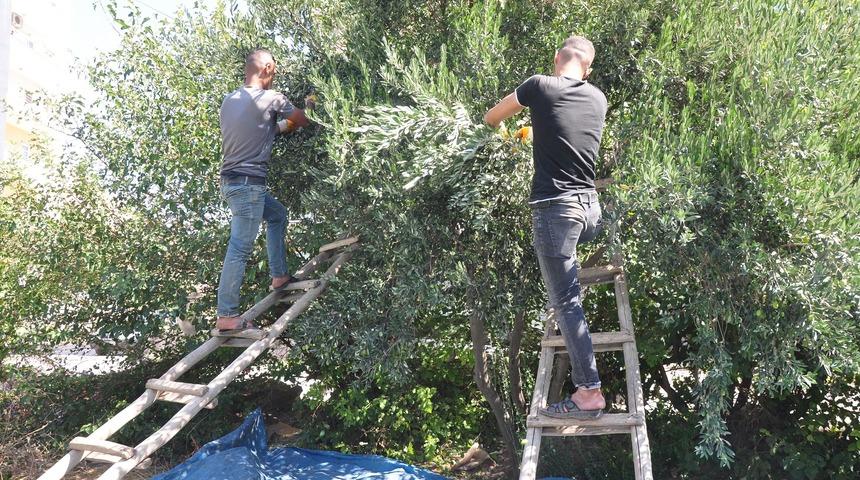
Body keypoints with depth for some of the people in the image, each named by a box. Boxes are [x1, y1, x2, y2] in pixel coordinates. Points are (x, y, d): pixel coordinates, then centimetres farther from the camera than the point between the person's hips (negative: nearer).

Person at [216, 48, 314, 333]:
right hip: (248, 182, -9)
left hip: (232, 180, 9)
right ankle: (227, 316, -8)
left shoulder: (229, 101, 14)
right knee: (241, 247, -9)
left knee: (277, 214, 27)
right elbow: (302, 121, 7)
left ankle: (279, 277, 29)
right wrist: (308, 106, 27)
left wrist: (284, 125, 28)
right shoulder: (272, 99, -8)